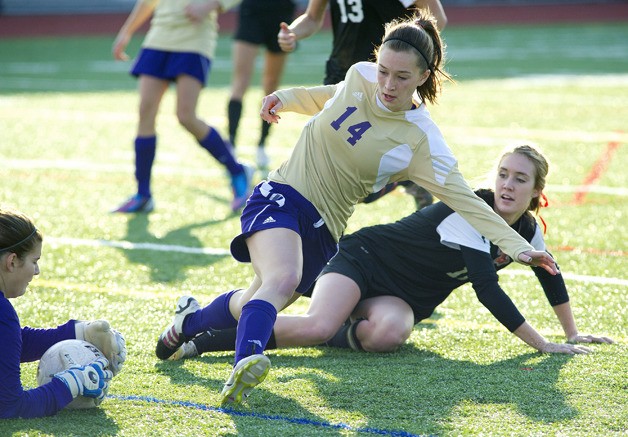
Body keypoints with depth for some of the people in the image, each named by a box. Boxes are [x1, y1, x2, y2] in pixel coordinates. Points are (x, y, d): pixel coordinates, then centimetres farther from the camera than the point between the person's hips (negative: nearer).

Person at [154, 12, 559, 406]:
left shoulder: (421, 142, -13)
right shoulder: (359, 76, -3)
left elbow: (464, 199, -16)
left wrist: (518, 246, -22)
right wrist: (285, 98, 11)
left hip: (322, 232, 1)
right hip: (280, 196, -1)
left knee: (256, 303, 8)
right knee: (283, 279, -30)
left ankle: (189, 322, 40)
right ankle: (245, 364, -52)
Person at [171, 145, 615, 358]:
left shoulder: (527, 232, -1)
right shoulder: (469, 213, -24)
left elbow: (551, 277, 20)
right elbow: (488, 290, -30)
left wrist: (573, 334, 26)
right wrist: (543, 345, -27)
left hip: (402, 298, 5)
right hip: (365, 258, -5)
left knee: (388, 334, -34)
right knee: (319, 326, -34)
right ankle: (203, 336, -21)